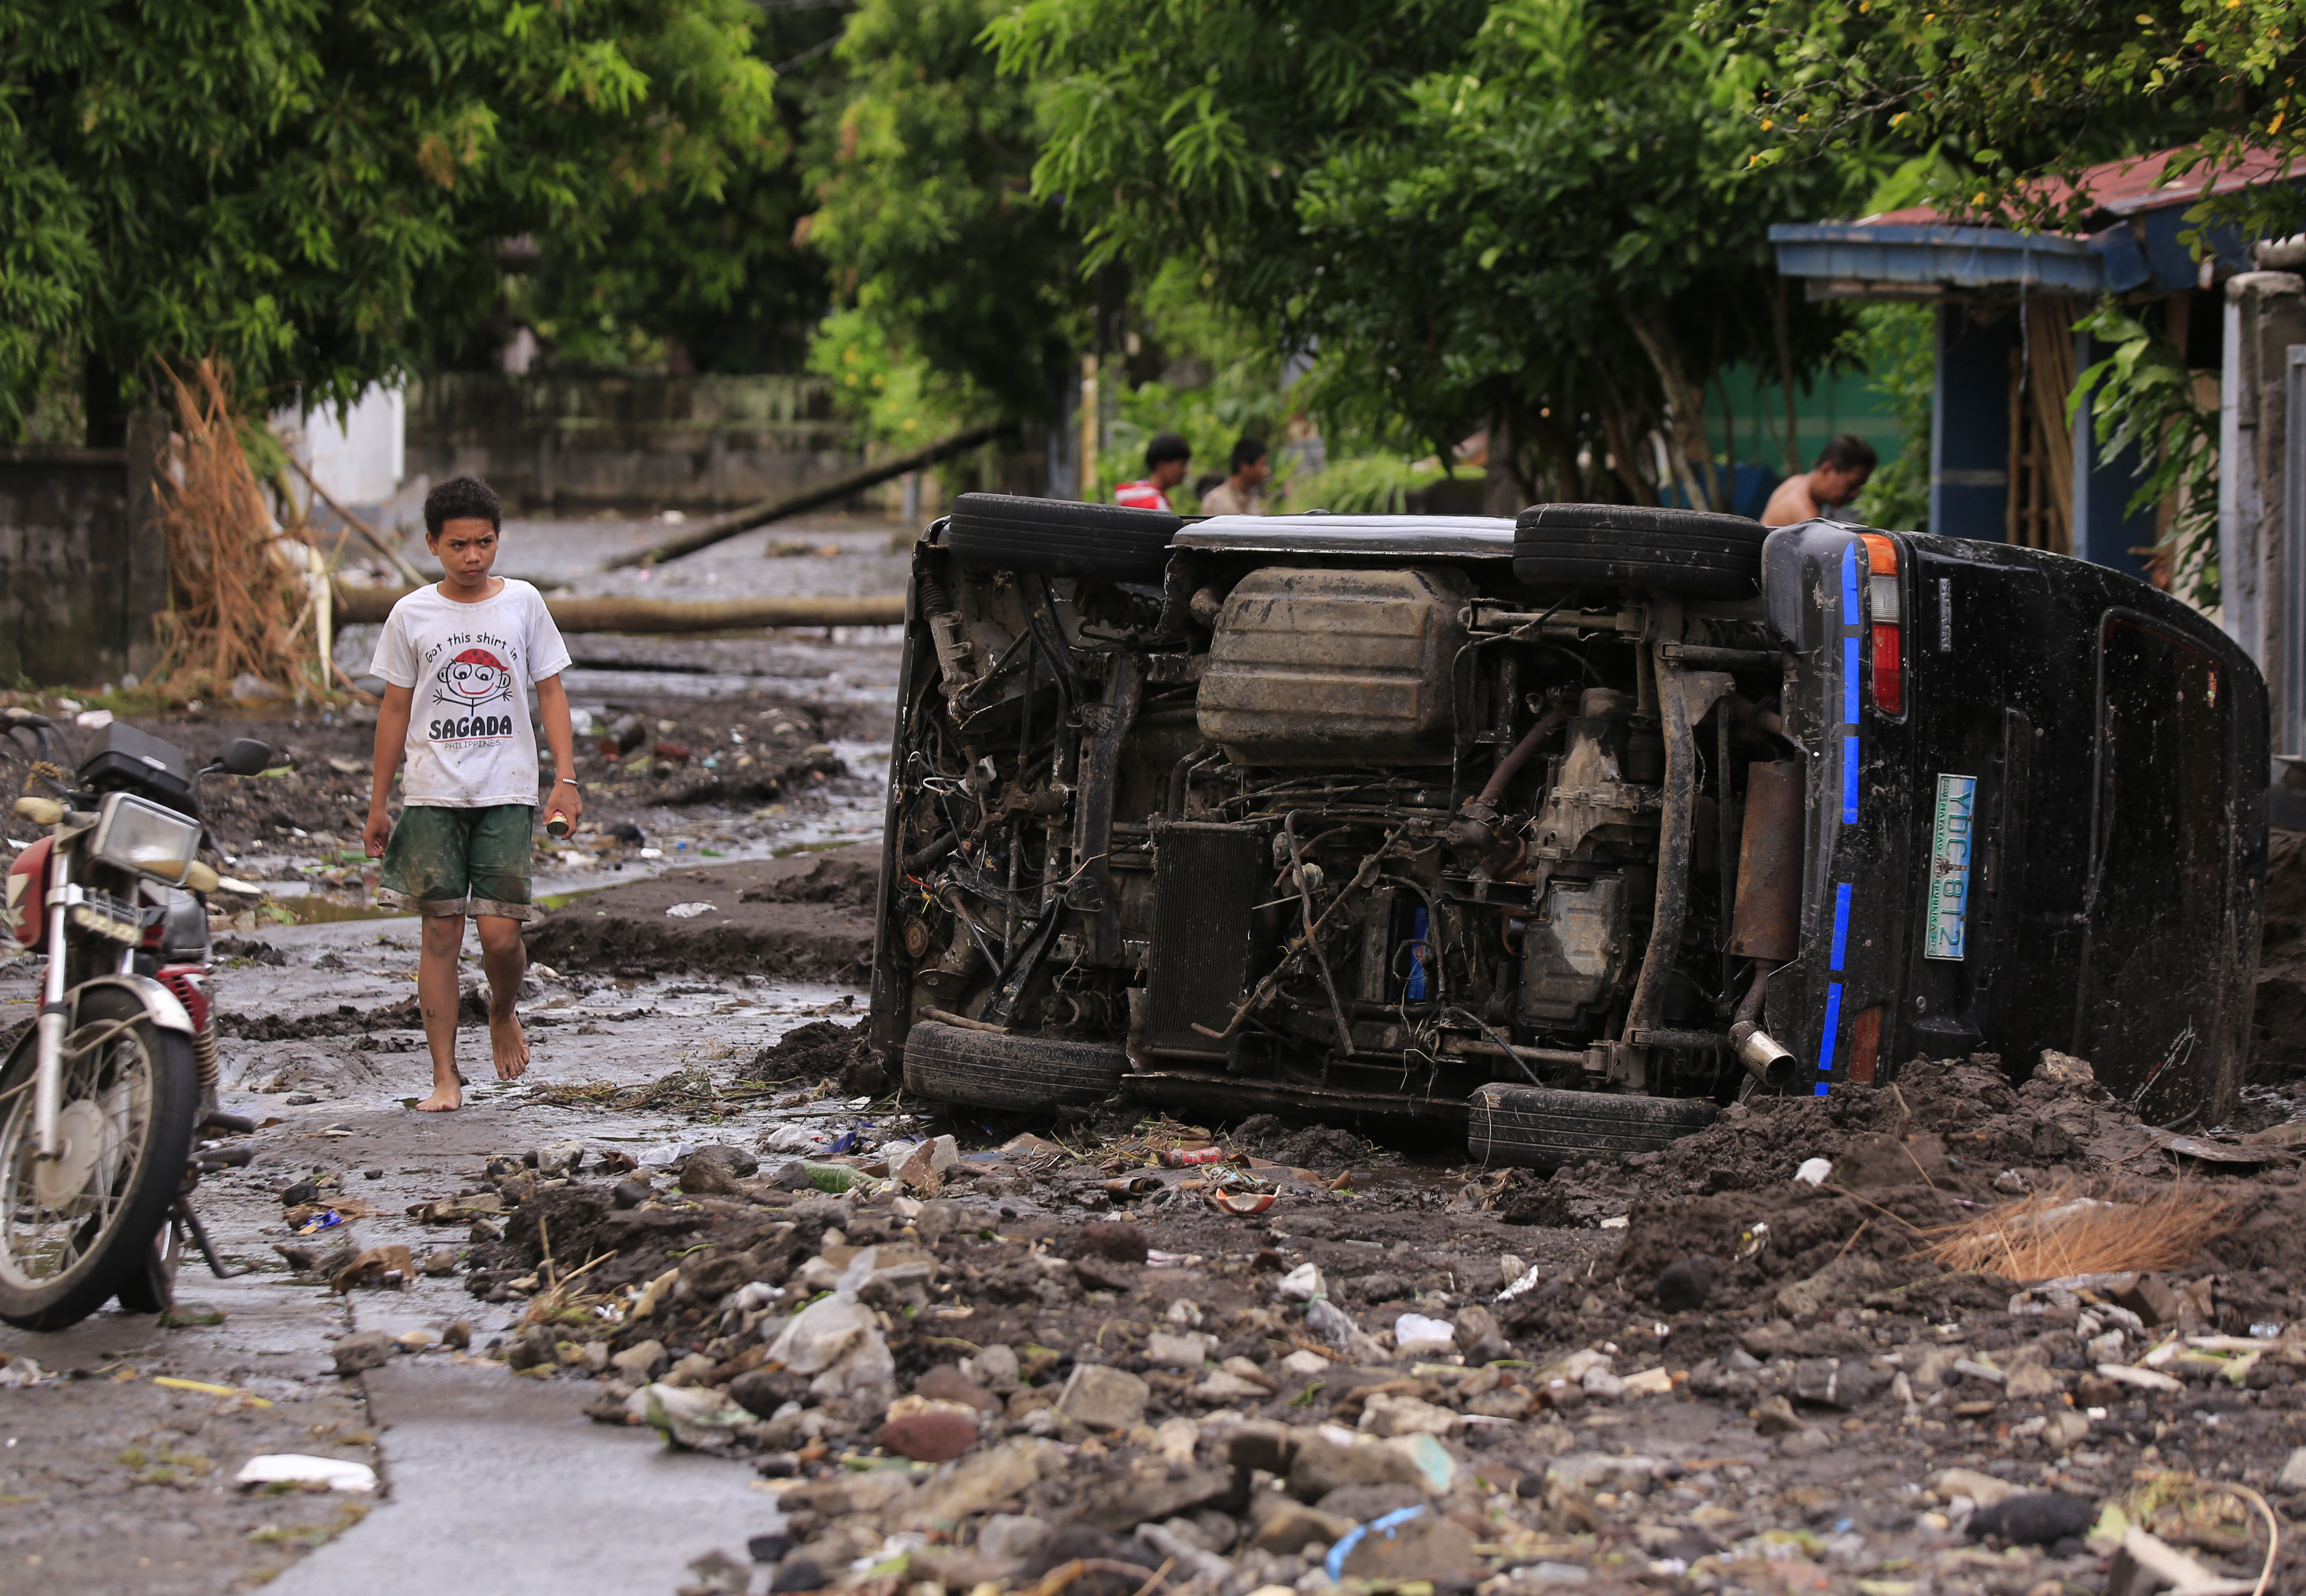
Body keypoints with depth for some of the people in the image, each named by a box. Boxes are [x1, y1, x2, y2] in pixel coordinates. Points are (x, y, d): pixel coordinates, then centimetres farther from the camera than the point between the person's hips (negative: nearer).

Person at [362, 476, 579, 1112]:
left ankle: (503, 1014, 25)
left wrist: (566, 778, -2)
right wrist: (378, 805, 9)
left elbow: (550, 691, 8)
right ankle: (445, 1077, 1)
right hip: (432, 795, 0)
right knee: (441, 931, -3)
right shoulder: (412, 615, 4)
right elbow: (396, 708, 9)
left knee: (500, 933, -8)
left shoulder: (522, 603, 5)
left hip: (506, 795, 0)